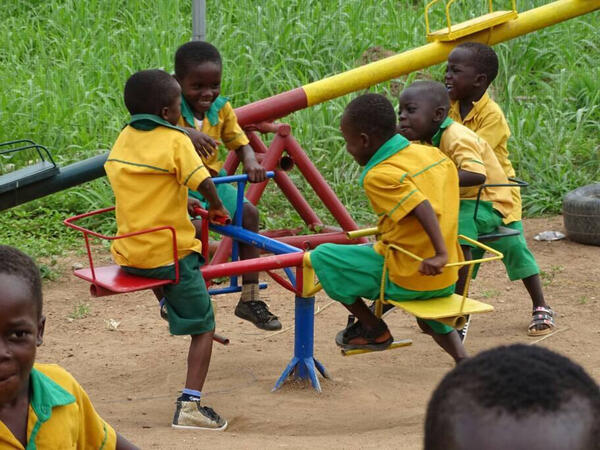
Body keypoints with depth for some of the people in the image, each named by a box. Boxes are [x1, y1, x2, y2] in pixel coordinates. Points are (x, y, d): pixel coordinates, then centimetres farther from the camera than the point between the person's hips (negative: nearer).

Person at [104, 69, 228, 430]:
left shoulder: (123, 139, 7)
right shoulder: (175, 140, -12)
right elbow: (205, 183, -21)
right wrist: (217, 208, 0)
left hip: (128, 253, 7)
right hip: (170, 254, -6)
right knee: (203, 328, 1)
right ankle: (190, 405, -10)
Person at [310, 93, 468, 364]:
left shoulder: (379, 176, -17)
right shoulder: (432, 154, 6)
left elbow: (422, 207, -29)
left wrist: (440, 254, -34)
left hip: (403, 280, -8)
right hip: (447, 281, 8)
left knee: (321, 258, 4)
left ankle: (373, 330, 14)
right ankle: (461, 357, 15)